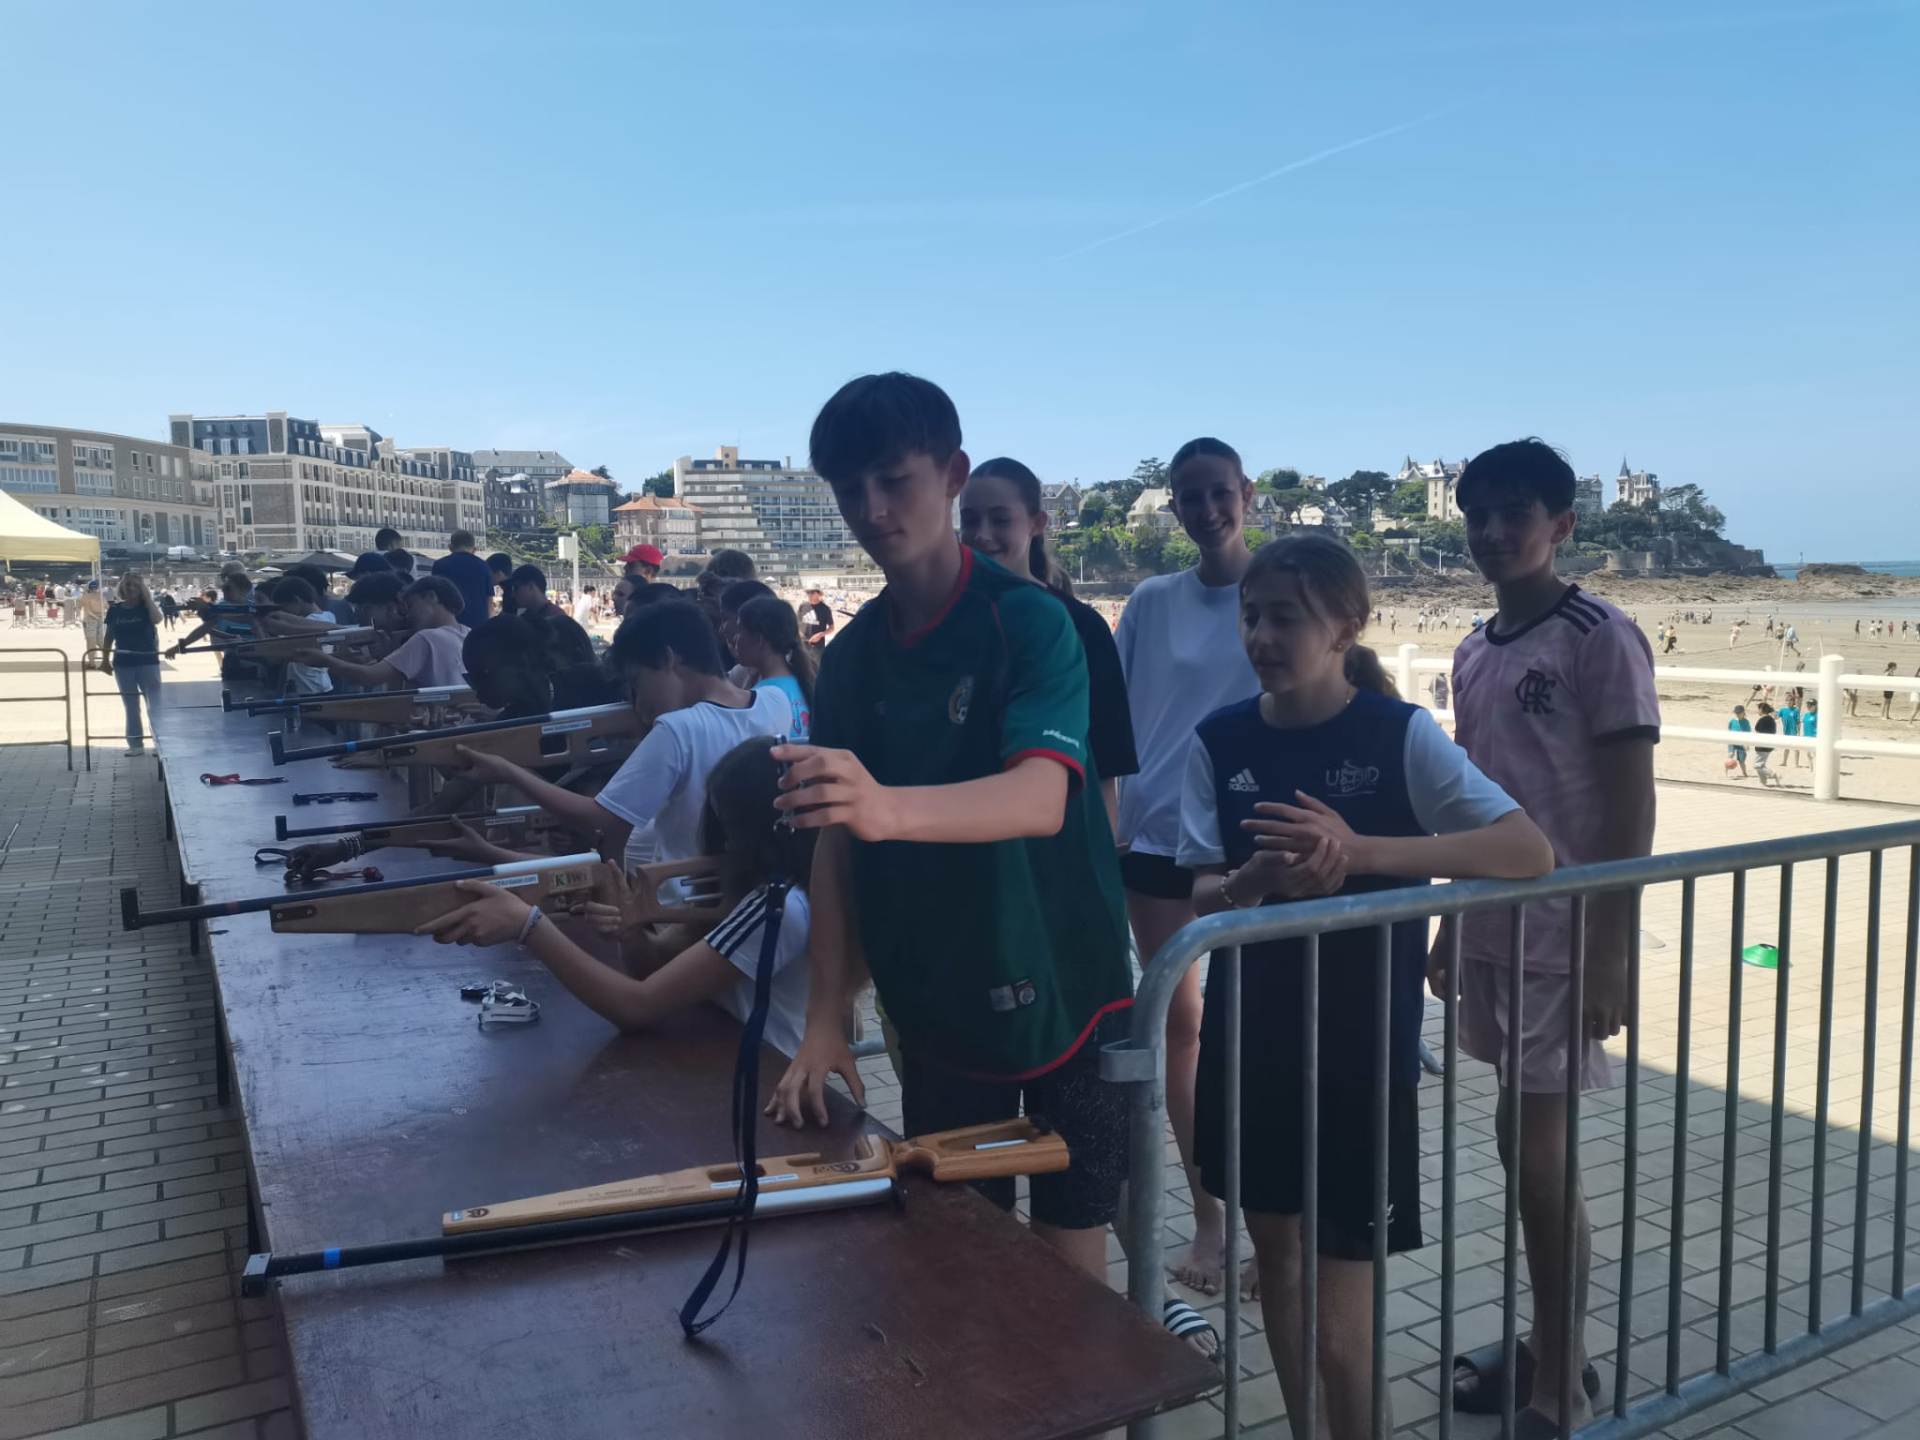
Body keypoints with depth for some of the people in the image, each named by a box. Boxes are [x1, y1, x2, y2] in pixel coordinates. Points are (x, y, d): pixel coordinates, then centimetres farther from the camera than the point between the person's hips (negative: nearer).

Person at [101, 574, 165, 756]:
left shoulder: (146, 607, -2)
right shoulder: (114, 610, 5)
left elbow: (157, 619, -24)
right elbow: (108, 636, 11)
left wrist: (147, 596, -18)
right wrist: (105, 659, 9)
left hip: (147, 662, -3)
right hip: (123, 664, 3)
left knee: (154, 703, -3)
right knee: (131, 707, 10)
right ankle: (136, 744, 16)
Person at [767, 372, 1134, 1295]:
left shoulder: (1030, 622, -14)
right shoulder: (850, 658, 3)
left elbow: (1041, 797, -30)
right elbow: (835, 846, 2)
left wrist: (887, 808, -48)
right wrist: (824, 1024, -7)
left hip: (1061, 994, -4)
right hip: (934, 1009, 5)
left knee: (1069, 1263, 8)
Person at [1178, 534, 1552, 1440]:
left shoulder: (1400, 734, -12)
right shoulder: (1220, 741, -3)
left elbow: (1531, 852, -20)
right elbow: (1200, 898, -3)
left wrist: (1360, 851, -30)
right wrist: (1258, 879, -26)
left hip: (1362, 1052, -4)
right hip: (1249, 1041, 4)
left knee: (1340, 1325, 2)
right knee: (1274, 1252, 20)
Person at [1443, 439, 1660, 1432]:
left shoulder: (1602, 639, -11)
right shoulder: (1473, 653, 10)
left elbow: (1631, 811, -13)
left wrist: (1611, 954, -16)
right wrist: (1449, 925, 16)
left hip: (1564, 930, -7)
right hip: (1493, 923, 7)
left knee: (1542, 1151, -2)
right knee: (1520, 1138, 14)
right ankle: (1547, 1345, 30)